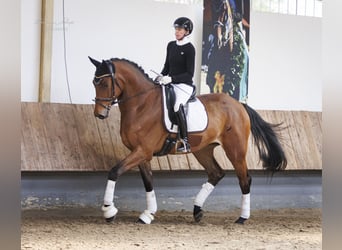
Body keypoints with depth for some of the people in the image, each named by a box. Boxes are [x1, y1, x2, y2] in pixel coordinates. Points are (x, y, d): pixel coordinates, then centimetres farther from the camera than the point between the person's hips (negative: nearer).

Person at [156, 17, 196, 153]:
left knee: (177, 106, -33)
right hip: (170, 83, 8)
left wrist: (171, 78, -21)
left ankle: (185, 143, -30)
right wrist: (161, 76, 2)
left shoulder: (189, 49, -9)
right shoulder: (171, 45, 12)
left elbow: (189, 73, -12)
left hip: (185, 85, -8)